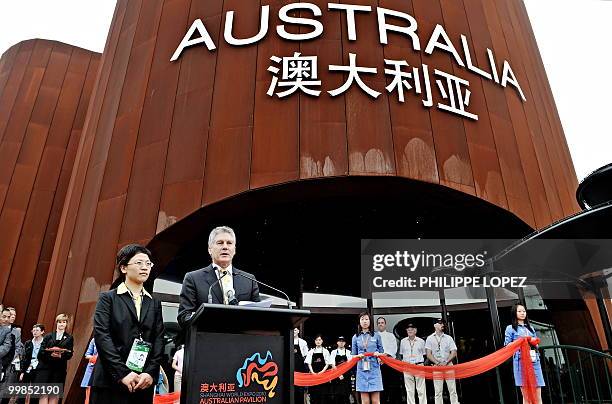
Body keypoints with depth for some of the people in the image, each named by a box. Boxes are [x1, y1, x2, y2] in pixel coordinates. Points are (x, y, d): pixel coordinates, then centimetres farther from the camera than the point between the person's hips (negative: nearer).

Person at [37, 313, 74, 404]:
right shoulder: (48, 336, 12)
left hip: (59, 369, 0)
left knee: (54, 395, -1)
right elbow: (41, 351, 2)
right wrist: (50, 354, -17)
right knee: (44, 394, -6)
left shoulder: (69, 338, 10)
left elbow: (69, 354, 2)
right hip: (45, 367, 0)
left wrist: (61, 356, -18)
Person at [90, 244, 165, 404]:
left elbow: (159, 340, 5)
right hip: (110, 382, -3)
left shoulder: (154, 303, 12)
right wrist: (122, 373, -16)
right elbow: (102, 336, -8)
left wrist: (151, 373, -10)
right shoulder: (108, 298, 3)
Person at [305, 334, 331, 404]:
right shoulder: (311, 351, 10)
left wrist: (322, 372, -11)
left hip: (322, 374, -1)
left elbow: (327, 364, 2)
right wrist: (312, 372, -8)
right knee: (313, 393, 0)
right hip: (313, 374, 1)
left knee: (323, 393, -3)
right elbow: (309, 363, 6)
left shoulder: (325, 351, 6)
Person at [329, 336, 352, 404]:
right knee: (336, 395, -2)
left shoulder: (348, 352, 8)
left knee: (346, 395, -1)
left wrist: (343, 375, -12)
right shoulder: (334, 352, 8)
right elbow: (333, 365, 0)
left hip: (346, 376, 0)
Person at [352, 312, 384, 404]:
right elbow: (353, 355, 10)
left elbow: (382, 352, 11)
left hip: (374, 370, -1)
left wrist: (378, 354, -10)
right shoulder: (355, 337, 8)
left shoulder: (376, 336, 7)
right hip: (362, 370, 1)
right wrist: (358, 356, -11)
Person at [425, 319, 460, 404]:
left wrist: (445, 362, -9)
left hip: (448, 365, 1)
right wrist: (438, 363, -11)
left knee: (452, 389, 0)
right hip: (436, 366, -1)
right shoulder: (430, 338, 6)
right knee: (438, 391, -1)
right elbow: (428, 355, 2)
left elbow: (454, 353, 4)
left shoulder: (449, 338, 11)